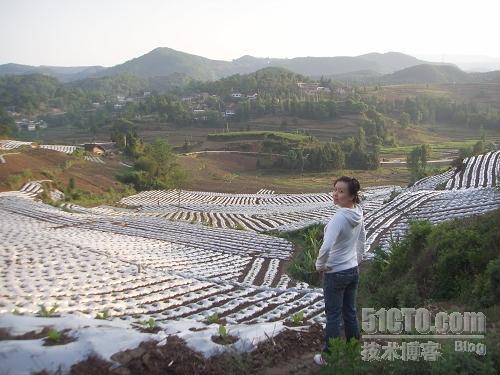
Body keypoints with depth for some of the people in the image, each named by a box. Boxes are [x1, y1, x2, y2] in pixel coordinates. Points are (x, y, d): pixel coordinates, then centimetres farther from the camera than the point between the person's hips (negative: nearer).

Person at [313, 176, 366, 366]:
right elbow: (362, 239, 14)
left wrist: (320, 265, -17)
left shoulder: (339, 217, -26)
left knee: (333, 316, 6)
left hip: (336, 274, -8)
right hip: (353, 271, 8)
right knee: (350, 313, 19)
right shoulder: (358, 213, 0)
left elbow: (326, 247, -35)